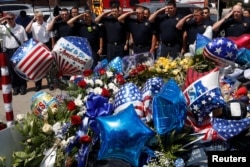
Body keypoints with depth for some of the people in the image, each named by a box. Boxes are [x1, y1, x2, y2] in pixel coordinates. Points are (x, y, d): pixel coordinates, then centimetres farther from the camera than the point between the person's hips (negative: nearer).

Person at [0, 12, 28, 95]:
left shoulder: (20, 28, 3)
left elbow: (26, 40, 5)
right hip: (9, 52, 1)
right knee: (11, 70, 7)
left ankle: (23, 87, 16)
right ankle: (15, 87, 18)